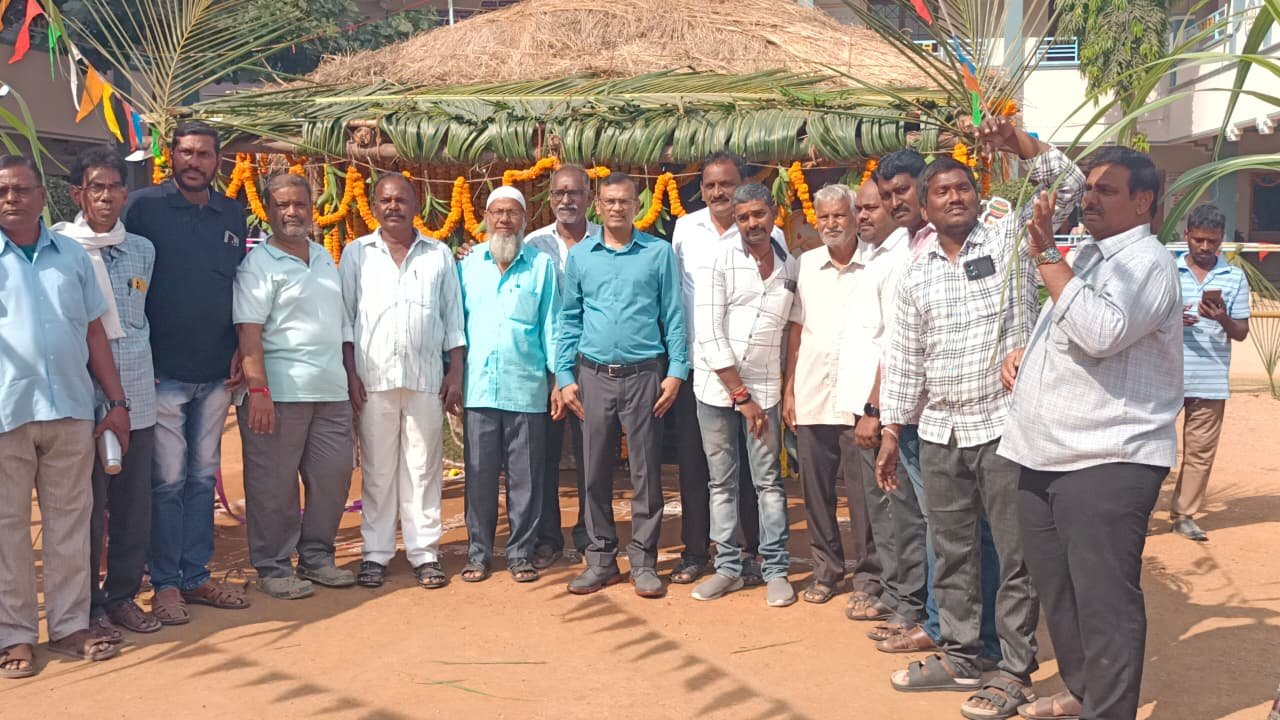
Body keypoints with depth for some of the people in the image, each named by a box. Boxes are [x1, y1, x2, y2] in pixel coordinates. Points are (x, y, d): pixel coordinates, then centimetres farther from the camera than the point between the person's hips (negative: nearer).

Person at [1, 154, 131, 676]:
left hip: (71, 408, 3)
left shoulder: (72, 255, 11)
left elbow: (94, 333, 14)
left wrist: (117, 402, 10)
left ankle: (69, 624, 19)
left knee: (69, 519, 9)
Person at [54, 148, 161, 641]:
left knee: (135, 503, 9)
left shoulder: (142, 250, 10)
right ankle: (87, 606, 15)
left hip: (137, 396, 4)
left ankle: (123, 594, 24)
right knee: (87, 506, 2)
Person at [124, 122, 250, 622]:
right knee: (167, 479, 1)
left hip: (217, 373, 4)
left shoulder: (233, 215, 9)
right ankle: (165, 583, 13)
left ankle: (196, 576, 21)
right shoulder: (145, 206, -4)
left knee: (203, 476, 11)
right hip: (163, 370, -4)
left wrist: (241, 349, 6)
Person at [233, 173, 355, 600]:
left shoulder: (324, 257, 16)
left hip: (331, 390, 7)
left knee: (333, 476, 9)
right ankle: (273, 568, 12)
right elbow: (249, 331, -12)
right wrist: (258, 389, -20)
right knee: (274, 485, 0)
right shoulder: (258, 264, -5)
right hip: (279, 393, -6)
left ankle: (316, 557, 23)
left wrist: (349, 377, 18)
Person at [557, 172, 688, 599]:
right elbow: (569, 320, 10)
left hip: (644, 375, -2)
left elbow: (674, 317, 3)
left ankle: (643, 561, 13)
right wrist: (565, 376, 4)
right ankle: (601, 558, 18)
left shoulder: (659, 253, 3)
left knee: (646, 472, 2)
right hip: (593, 375, 2)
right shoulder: (580, 256, 8)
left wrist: (676, 371, -5)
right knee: (596, 471, 6)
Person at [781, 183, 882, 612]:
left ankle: (868, 580, 9)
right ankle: (826, 569, 24)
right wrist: (789, 388, 9)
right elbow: (796, 330, 13)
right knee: (815, 487, 10)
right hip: (811, 395, 4)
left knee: (862, 491, -2)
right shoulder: (806, 265, 11)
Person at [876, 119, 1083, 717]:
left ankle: (1015, 671, 14)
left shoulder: (1011, 239, 1)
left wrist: (1016, 142, -19)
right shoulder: (917, 276, 10)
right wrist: (891, 433, 10)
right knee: (951, 552, 14)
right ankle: (960, 655, 29)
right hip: (939, 435, 5)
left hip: (1005, 426, -4)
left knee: (1016, 555, 2)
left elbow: (1067, 185, -9)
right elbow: (905, 361, 12)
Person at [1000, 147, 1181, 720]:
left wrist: (1046, 256, -21)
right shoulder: (1085, 257, 20)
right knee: (1056, 590, 18)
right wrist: (1022, 351, 12)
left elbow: (1100, 333, -26)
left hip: (1107, 463, -9)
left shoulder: (1146, 263, -8)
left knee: (1104, 602, -5)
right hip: (1044, 458, 9)